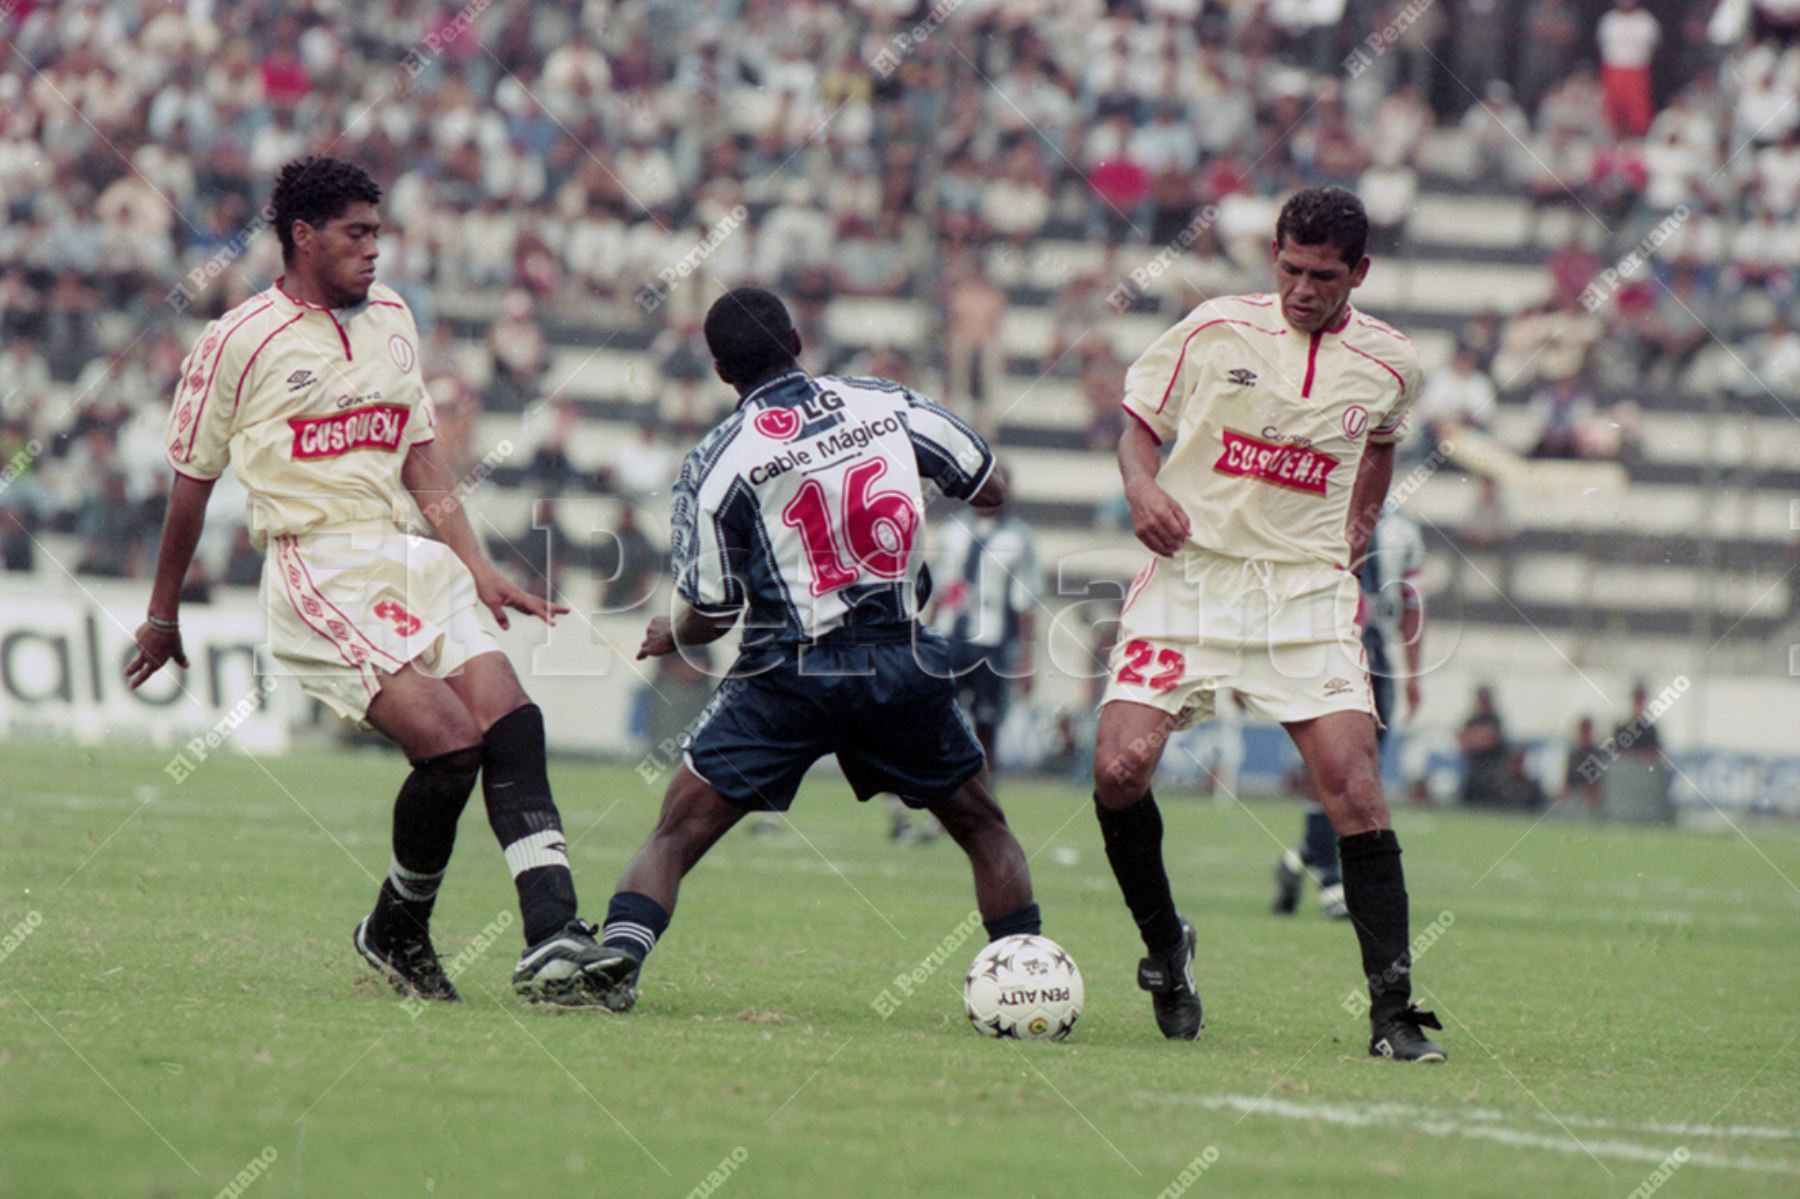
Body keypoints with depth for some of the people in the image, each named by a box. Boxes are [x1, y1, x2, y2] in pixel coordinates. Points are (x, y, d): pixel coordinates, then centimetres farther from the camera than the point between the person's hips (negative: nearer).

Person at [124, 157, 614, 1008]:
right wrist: (163, 615, 15)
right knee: (449, 742, -20)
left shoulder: (391, 318, 16)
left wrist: (480, 571, 8)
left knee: (512, 726, -15)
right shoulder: (239, 341, -1)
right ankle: (396, 932, 3)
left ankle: (555, 945, -19)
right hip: (317, 574, -6)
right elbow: (191, 485, 8)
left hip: (408, 559, 6)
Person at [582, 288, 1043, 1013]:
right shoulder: (889, 404, 2)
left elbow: (708, 617, -2)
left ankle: (615, 960, -16)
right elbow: (990, 490, 12)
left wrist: (670, 636, 21)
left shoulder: (715, 463, -4)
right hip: (903, 665, 2)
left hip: (787, 671, -2)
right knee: (984, 830, 19)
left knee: (675, 837, 4)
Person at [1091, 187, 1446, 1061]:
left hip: (1307, 592, 0)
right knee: (1119, 768, -15)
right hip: (1190, 572, 0)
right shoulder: (1215, 330, -1)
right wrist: (1142, 486, -11)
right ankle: (1164, 946, 11)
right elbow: (1139, 423, 9)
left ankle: (1391, 1010, -10)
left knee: (1353, 785, -14)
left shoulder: (1388, 364, 4)